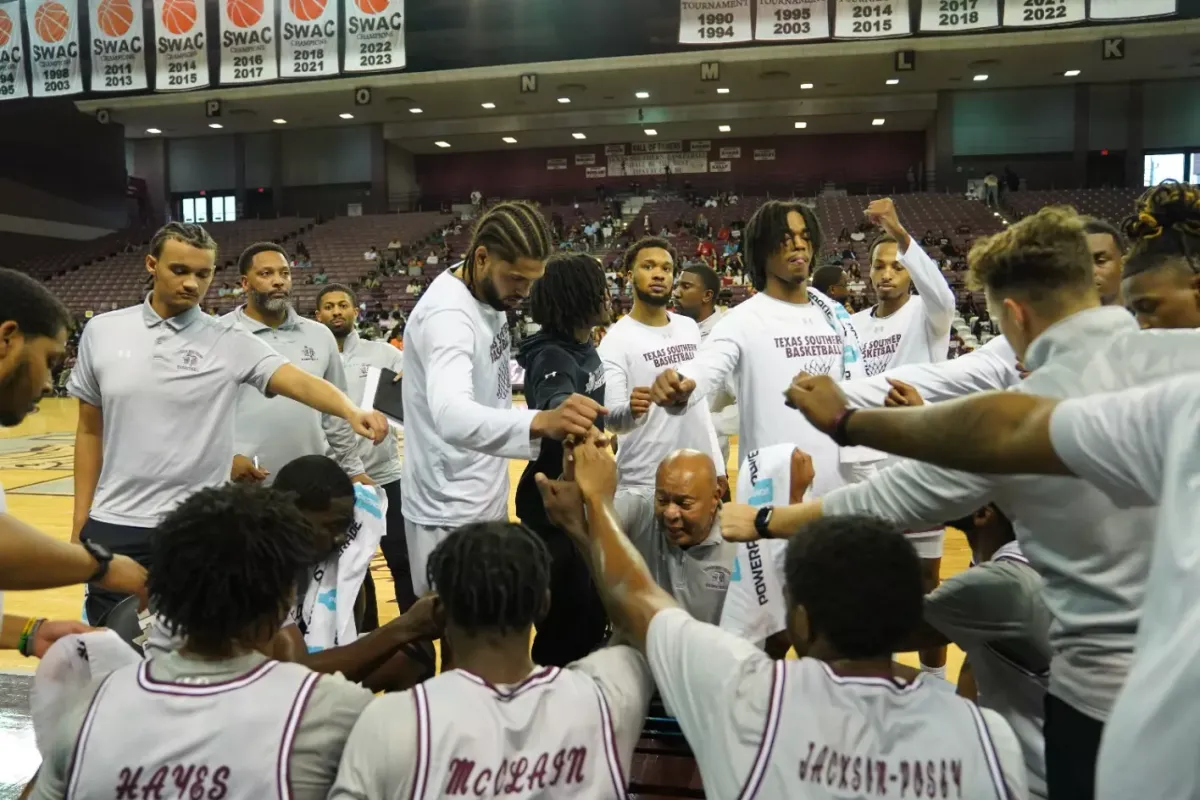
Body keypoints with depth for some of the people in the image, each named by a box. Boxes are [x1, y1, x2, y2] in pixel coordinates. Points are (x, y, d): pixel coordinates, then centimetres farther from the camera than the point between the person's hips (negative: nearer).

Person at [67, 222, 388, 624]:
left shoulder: (231, 342, -6)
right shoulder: (102, 332, 1)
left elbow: (299, 381, -22)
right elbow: (90, 431, 8)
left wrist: (351, 412, -43)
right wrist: (79, 521, 7)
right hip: (113, 525, 2)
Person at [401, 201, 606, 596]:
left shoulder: (491, 293, 0)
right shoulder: (447, 313, -28)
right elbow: (451, 415, -47)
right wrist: (539, 422, -62)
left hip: (487, 497, 9)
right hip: (452, 513, -9)